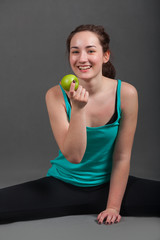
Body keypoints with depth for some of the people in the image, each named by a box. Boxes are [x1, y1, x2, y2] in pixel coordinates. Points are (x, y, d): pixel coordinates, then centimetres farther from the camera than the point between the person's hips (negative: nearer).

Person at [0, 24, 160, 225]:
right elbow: (73, 155, -19)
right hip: (63, 186, -1)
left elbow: (122, 157, -8)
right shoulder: (56, 96, -14)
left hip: (108, 184, 2)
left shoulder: (126, 93, -13)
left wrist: (113, 207, -8)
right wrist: (77, 109, -31)